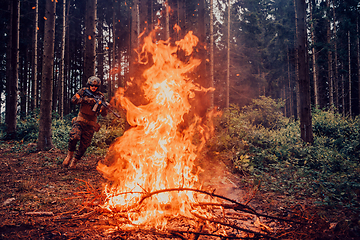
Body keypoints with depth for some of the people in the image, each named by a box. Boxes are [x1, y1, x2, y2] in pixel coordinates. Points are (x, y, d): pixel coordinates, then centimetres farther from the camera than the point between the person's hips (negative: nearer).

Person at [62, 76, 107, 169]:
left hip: (91, 123, 1)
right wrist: (86, 100, -25)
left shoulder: (100, 96, -1)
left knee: (84, 145, -1)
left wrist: (102, 108, -29)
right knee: (74, 137, -23)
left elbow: (104, 114, -5)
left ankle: (74, 161, 19)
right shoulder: (83, 91, 0)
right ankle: (69, 155, 2)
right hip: (80, 120, -1)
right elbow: (73, 99, -14)